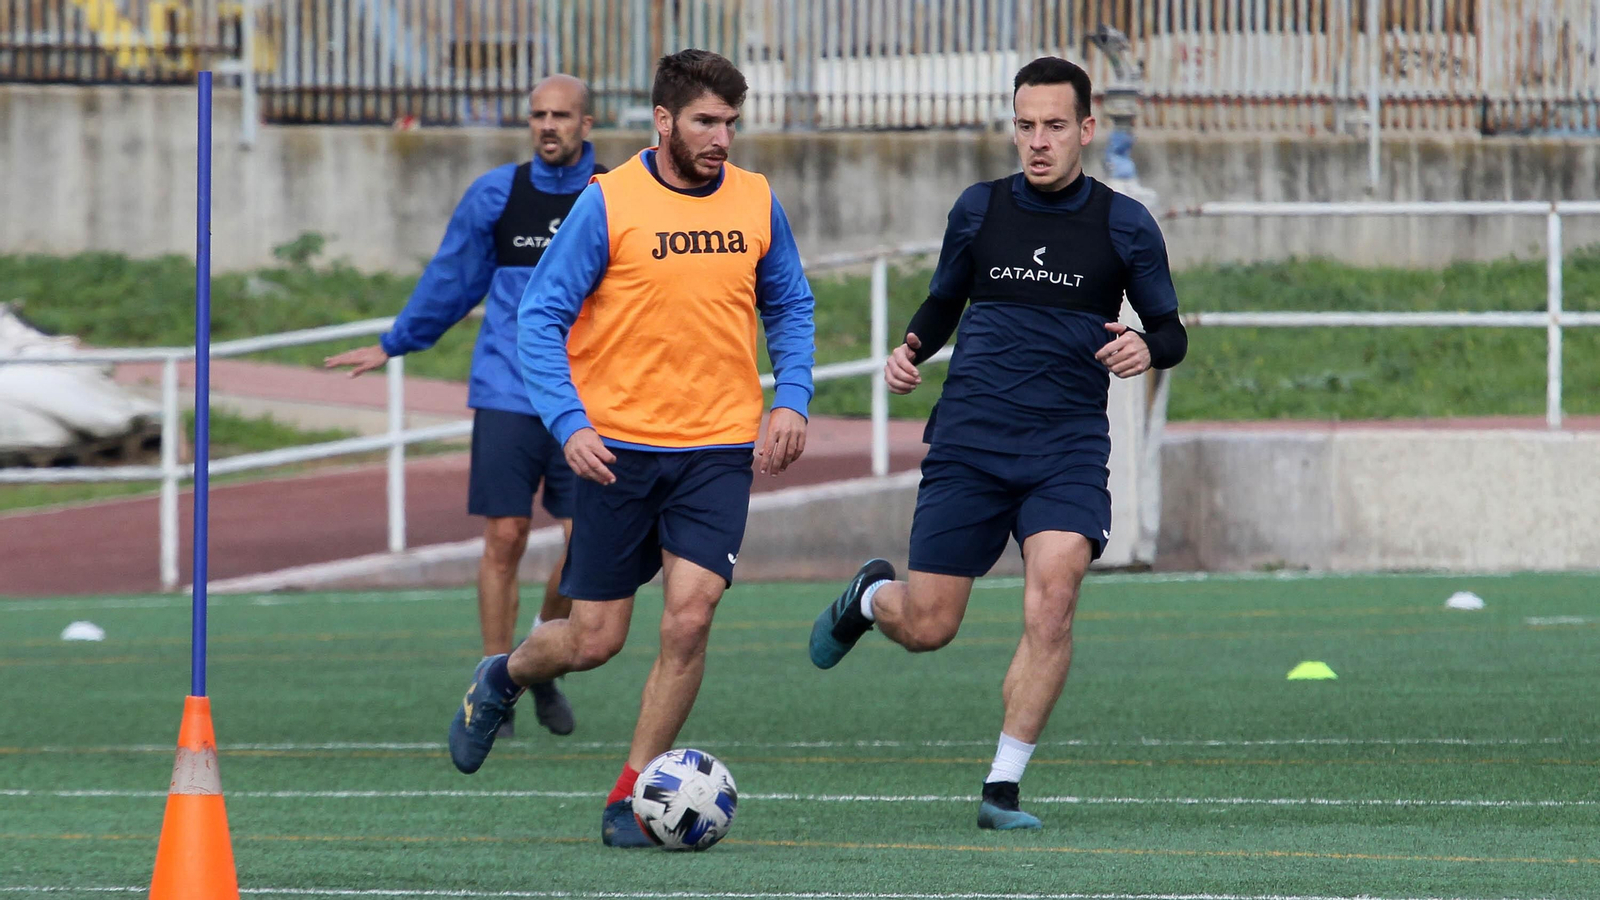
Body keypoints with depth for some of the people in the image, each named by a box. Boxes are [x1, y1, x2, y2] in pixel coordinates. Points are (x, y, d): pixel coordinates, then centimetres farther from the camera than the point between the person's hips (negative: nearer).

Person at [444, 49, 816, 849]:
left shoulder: (756, 203, 4)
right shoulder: (608, 204, -8)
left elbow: (790, 307, 17)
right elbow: (540, 315, -6)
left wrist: (790, 400, 2)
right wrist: (569, 422, -17)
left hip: (719, 446, 2)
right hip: (618, 445, -2)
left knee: (688, 619, -13)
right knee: (595, 640, 2)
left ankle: (631, 797, 1)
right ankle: (501, 679, 37)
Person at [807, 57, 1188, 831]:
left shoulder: (1124, 227, 2)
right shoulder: (979, 210, 6)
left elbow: (1171, 332, 8)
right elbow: (942, 303, 19)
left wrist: (1146, 348, -16)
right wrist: (909, 350, -3)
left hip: (1067, 450, -1)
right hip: (969, 441, 1)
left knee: (1051, 603, -21)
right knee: (926, 628, 0)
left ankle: (1002, 788, -11)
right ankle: (872, 595, 39)